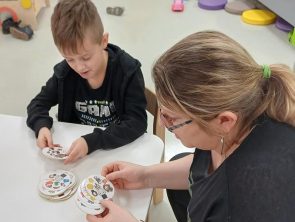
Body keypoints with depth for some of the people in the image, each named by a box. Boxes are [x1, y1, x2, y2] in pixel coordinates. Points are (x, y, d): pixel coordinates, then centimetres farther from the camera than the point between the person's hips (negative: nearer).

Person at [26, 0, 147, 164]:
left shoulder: (128, 71, -17)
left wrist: (92, 142, -31)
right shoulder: (64, 72, -7)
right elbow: (38, 104, 5)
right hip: (77, 147, 3)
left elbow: (137, 122, -20)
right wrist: (42, 126, -17)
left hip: (120, 148, -2)